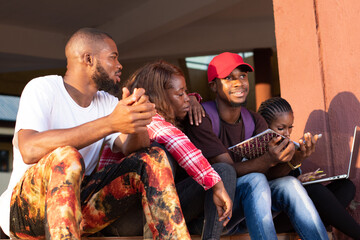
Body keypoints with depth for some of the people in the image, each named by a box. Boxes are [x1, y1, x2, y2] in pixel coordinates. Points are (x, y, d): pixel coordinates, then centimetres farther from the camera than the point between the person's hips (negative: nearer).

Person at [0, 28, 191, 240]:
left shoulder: (108, 103, 10)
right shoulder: (43, 88, -9)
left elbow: (132, 149, -5)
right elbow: (29, 150, -27)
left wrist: (138, 122, -29)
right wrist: (110, 123, -33)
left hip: (79, 205, 6)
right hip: (23, 208, -5)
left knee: (154, 157, -11)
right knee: (66, 156, -37)